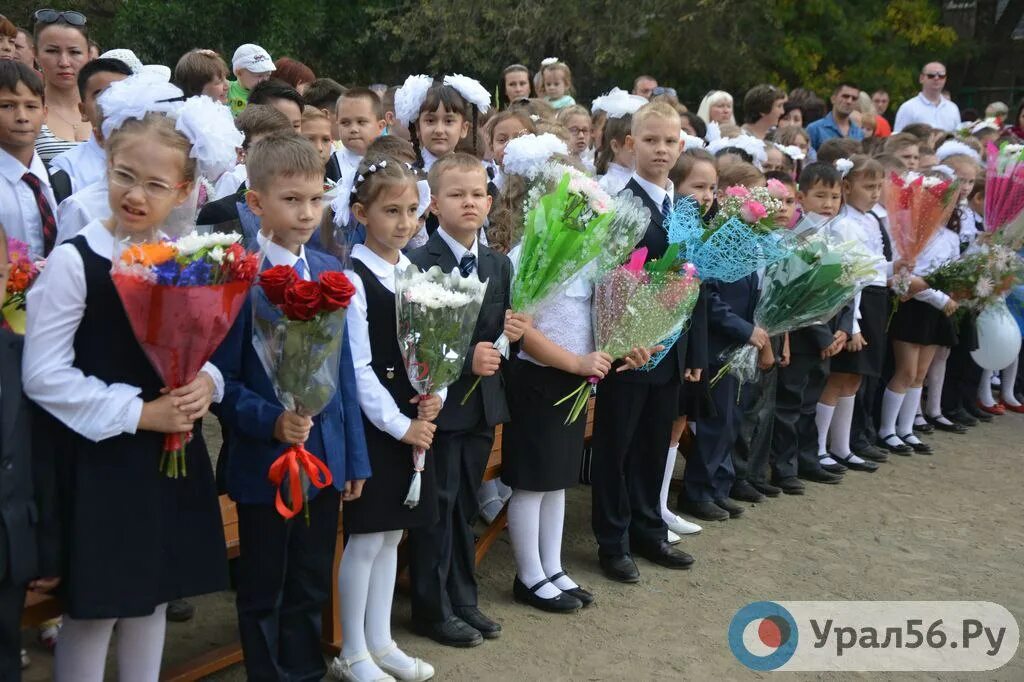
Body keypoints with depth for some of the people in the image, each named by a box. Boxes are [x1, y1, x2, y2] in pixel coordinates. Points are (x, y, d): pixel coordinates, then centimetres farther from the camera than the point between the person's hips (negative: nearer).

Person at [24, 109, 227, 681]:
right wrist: (138, 414, -18)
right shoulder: (75, 260, -11)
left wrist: (206, 383, -9)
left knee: (154, 596, 16)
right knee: (94, 608, 4)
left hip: (173, 453, 5)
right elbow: (44, 374, -14)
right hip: (102, 457, -5)